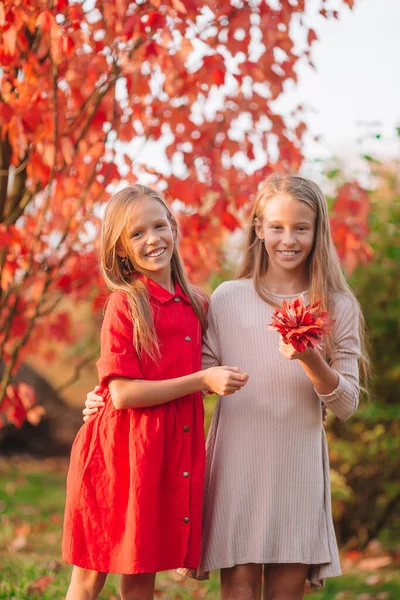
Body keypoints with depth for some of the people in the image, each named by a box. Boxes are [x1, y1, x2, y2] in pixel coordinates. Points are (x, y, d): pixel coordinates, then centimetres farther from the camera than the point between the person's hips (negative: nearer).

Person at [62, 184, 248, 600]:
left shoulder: (194, 303, 9)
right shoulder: (125, 304, -9)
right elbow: (122, 393, -15)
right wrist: (201, 380, -16)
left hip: (171, 451, 5)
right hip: (121, 451, -5)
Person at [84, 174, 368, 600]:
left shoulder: (337, 308, 4)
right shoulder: (227, 299, 4)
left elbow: (346, 405, 1)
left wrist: (310, 360, -18)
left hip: (297, 468, 0)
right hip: (236, 463, 0)